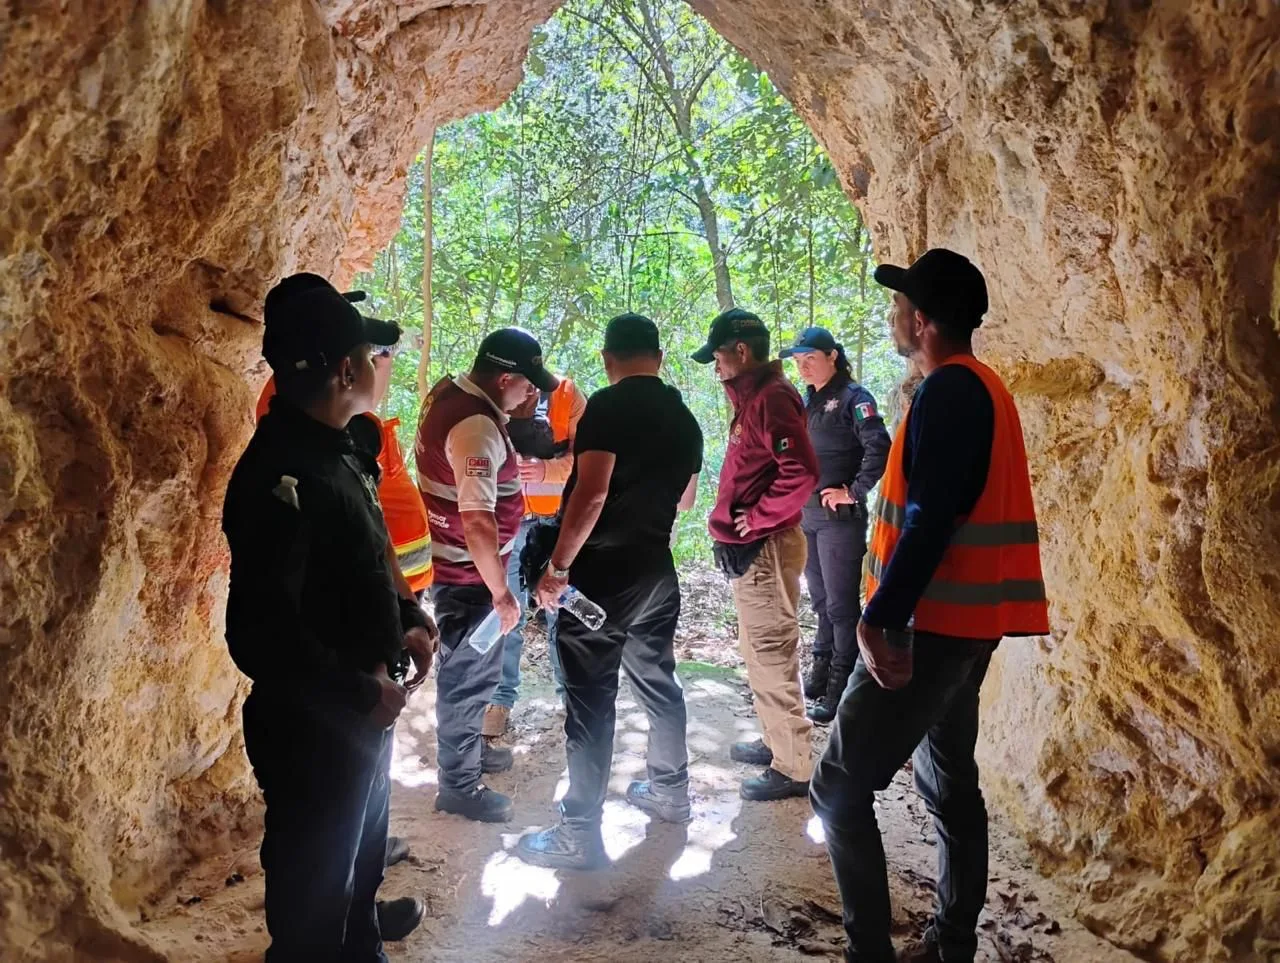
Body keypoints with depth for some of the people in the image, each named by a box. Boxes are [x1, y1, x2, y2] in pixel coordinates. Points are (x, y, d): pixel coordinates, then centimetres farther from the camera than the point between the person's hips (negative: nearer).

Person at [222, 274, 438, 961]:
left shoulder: (337, 451, 4)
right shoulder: (280, 474, -28)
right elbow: (260, 634, -33)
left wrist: (405, 619, 3)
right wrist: (360, 694, -24)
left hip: (362, 713, 10)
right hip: (313, 730, -10)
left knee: (362, 843, 31)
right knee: (314, 880, 12)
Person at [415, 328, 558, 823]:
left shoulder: (450, 392, 2)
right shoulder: (477, 428, -28)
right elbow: (478, 524, -34)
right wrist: (501, 592, -26)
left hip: (452, 562, 10)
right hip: (468, 574, -10)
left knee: (472, 668, 25)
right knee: (469, 674, 5)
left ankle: (467, 749, 44)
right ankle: (459, 785, 21)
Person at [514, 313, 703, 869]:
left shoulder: (609, 406, -14)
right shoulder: (684, 418, 10)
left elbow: (591, 494, -23)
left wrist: (557, 566, -17)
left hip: (601, 571, -7)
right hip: (655, 568, 8)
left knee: (591, 698, -3)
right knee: (656, 680, 20)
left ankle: (580, 834, 3)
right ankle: (670, 792, 34)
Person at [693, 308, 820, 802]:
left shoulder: (771, 398, -16)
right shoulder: (753, 397, 15)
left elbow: (801, 473, -27)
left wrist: (756, 520, -18)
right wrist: (735, 523, 10)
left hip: (765, 547, -10)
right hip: (751, 548, 10)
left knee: (771, 654, -4)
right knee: (761, 650, 18)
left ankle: (793, 767, 5)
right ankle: (777, 742, 31)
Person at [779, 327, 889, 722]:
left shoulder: (852, 397, -9)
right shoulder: (806, 400, 13)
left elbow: (879, 448, -20)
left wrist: (854, 492, -17)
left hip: (839, 516, -7)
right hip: (805, 515, 7)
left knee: (841, 603, -2)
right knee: (820, 599, 16)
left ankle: (840, 686, 5)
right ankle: (820, 672, 27)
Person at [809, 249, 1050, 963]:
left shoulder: (948, 391, -16)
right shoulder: (981, 386, 15)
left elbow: (929, 519, -24)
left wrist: (882, 618, -22)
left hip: (934, 622, -10)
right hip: (968, 618, 10)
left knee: (840, 786, -6)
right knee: (950, 781, 17)